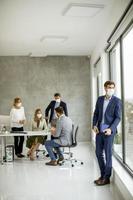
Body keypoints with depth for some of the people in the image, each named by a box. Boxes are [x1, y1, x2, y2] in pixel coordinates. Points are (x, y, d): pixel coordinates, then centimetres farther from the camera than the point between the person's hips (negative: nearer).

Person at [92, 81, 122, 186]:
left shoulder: (117, 101, -6)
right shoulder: (100, 99, 9)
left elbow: (118, 117, -8)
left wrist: (110, 129, -19)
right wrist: (94, 125, 0)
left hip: (109, 131, -5)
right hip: (99, 130, 6)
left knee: (108, 154, 1)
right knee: (98, 153, 11)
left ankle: (106, 178, 13)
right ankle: (103, 175, 25)